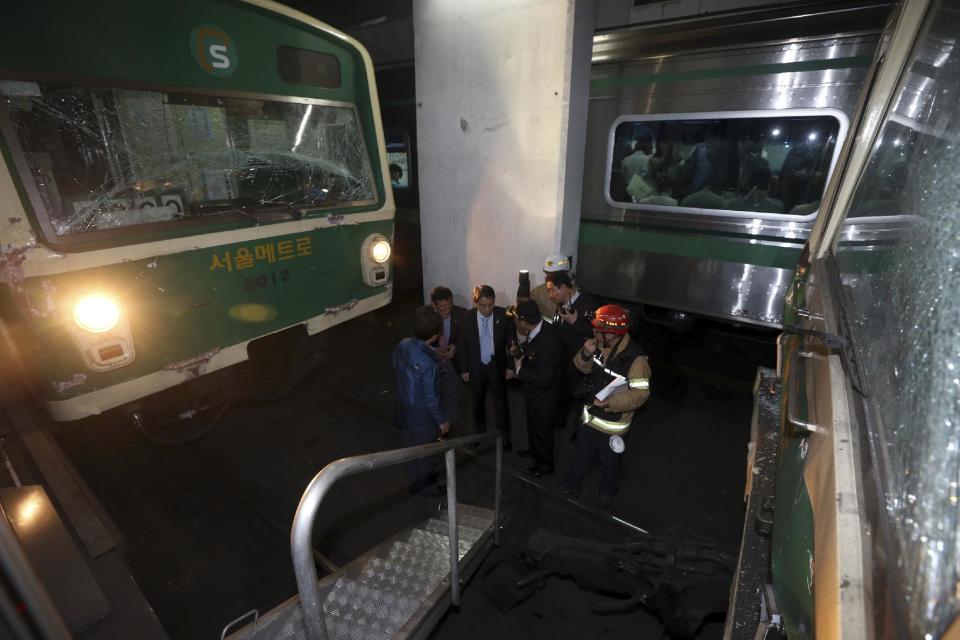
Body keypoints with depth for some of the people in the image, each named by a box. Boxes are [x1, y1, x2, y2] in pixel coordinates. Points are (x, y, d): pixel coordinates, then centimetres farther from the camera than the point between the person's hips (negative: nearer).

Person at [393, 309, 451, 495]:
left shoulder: (402, 345, -13)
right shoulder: (427, 363, -36)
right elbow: (431, 398, -25)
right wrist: (442, 421, -10)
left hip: (404, 407, 7)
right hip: (421, 414, -7)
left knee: (412, 446, 29)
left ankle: (416, 479, 54)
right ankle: (424, 486, 45)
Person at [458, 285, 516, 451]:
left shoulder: (504, 315, -16)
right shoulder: (467, 317, -14)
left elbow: (512, 341, -6)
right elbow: (463, 345, -4)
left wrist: (510, 366, -6)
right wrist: (464, 369, -2)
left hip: (497, 366, -1)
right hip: (476, 367, 1)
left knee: (500, 403, 7)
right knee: (478, 404, 18)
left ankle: (504, 437, 25)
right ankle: (480, 434, 38)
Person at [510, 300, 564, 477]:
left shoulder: (548, 340, -38)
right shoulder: (535, 330, -12)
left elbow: (544, 379, -35)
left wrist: (519, 370, -24)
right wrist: (519, 351, -10)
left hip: (543, 395, -8)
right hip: (533, 392, 8)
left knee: (542, 430, 17)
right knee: (533, 424, 30)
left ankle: (544, 464, 42)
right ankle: (535, 450, 57)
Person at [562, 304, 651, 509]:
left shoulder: (635, 358, -29)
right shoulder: (600, 346, -11)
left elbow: (640, 393, -25)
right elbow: (584, 368, 3)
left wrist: (610, 403, -36)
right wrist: (586, 354, -19)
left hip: (613, 423, -5)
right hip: (590, 414, 5)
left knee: (609, 461, 22)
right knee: (582, 453, 26)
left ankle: (607, 491, 50)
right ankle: (572, 483, 50)